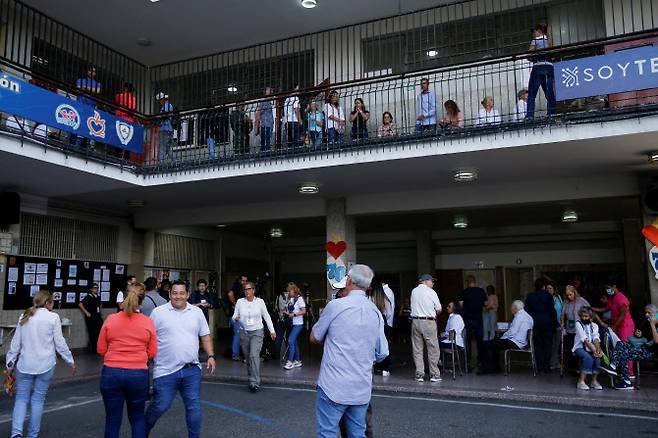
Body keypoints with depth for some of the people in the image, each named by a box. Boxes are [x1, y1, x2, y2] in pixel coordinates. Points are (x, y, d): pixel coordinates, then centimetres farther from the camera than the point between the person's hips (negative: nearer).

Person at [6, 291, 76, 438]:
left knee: (21, 398, 10)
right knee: (38, 399, 8)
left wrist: (10, 362, 18)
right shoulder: (53, 317, -6)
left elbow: (16, 342, 8)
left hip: (25, 365, 3)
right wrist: (70, 360, 5)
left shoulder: (24, 317, 5)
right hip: (45, 365, -2)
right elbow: (59, 343, -5)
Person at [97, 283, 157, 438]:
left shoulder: (110, 320, -5)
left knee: (112, 420, 12)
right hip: (139, 375, 0)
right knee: (137, 418, 19)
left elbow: (101, 349, 3)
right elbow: (152, 352, -1)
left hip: (111, 373, 0)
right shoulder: (148, 322, -7)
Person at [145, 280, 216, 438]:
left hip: (192, 370, 3)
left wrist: (211, 356, 2)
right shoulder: (158, 312, -2)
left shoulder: (197, 312, 7)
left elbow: (205, 336, 12)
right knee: (160, 406, 4)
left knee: (194, 406, 4)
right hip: (166, 371, -2)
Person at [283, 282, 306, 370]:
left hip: (298, 324, -8)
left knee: (291, 341, -14)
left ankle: (290, 362, -10)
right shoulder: (290, 299, 11)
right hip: (292, 323, 8)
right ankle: (297, 361, 20)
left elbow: (303, 311, -13)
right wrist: (286, 313, -2)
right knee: (294, 342, 11)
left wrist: (294, 314, -19)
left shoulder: (299, 298, -10)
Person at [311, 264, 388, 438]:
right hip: (362, 389, 5)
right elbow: (382, 353, 8)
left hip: (334, 387, -5)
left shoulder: (336, 305, -10)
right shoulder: (376, 313, 3)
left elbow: (314, 338, 3)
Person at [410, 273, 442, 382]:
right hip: (428, 322, -4)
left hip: (415, 321, 4)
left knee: (417, 349, 8)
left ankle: (419, 374, 9)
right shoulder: (431, 292, -5)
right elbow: (439, 309, 0)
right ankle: (434, 374, 8)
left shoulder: (414, 291, 8)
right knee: (433, 349, 5)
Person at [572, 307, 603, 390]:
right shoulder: (578, 324, -3)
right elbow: (584, 339, -14)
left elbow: (596, 339, -6)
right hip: (579, 347, -4)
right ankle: (581, 381, -26)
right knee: (588, 358, -32)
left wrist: (598, 349, -25)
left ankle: (594, 381, -12)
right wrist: (593, 350, -24)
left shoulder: (594, 326, 11)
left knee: (597, 357, -27)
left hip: (591, 348, 4)